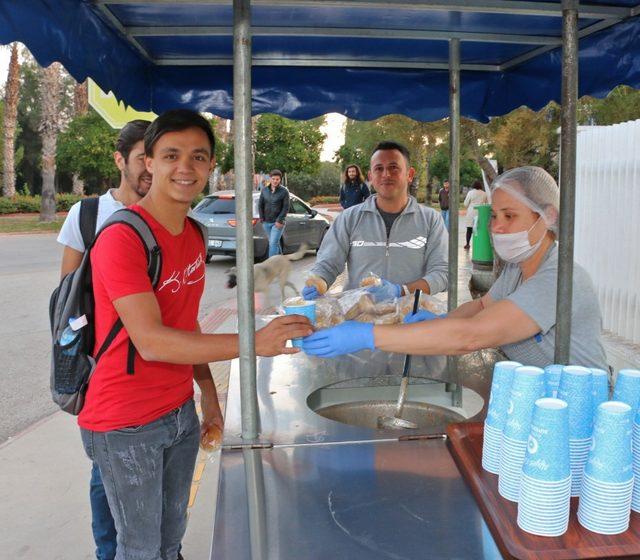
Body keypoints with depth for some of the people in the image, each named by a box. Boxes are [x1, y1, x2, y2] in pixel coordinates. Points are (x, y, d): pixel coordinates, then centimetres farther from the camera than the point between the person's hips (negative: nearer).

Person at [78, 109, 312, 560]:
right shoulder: (121, 239, -20)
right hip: (126, 426, -7)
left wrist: (209, 394, 9)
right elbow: (151, 342, -28)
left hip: (181, 412, 7)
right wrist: (254, 342, -31)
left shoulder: (194, 235, 6)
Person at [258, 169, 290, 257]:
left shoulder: (284, 191, -6)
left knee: (273, 243, -13)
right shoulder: (264, 190, 6)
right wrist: (262, 218, 1)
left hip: (278, 223, -5)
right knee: (275, 243, 15)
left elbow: (286, 207, -8)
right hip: (266, 222, 5)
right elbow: (260, 205, 10)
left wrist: (279, 220, -14)